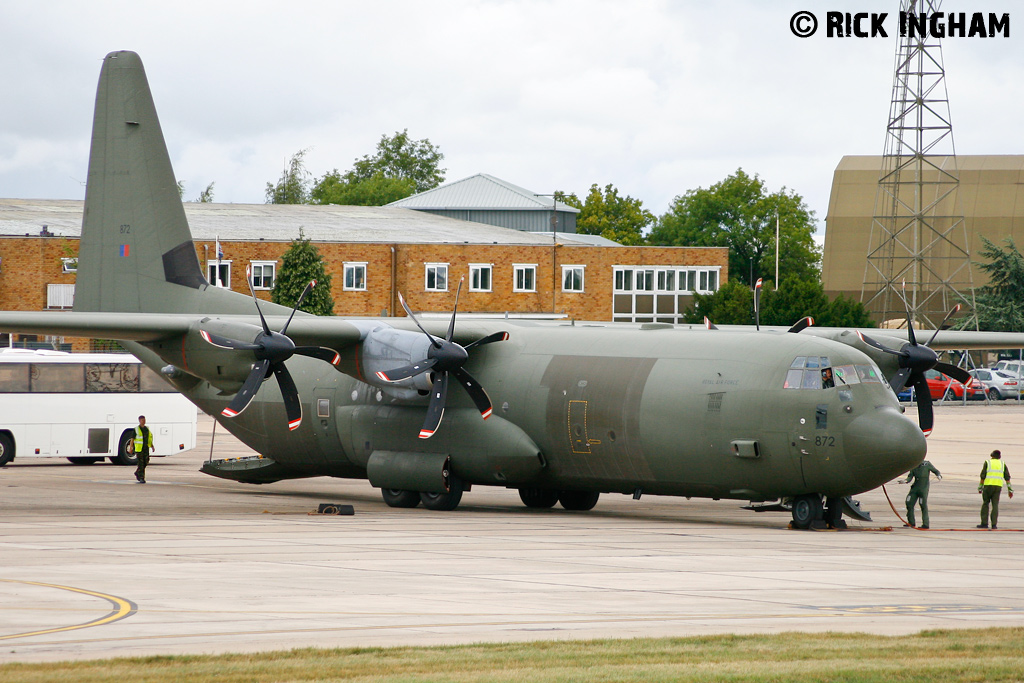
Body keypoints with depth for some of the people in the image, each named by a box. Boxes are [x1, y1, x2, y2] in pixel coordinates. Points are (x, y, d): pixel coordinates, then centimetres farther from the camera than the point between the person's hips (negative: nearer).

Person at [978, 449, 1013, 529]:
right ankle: (994, 524, -6)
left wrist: (980, 488, 5)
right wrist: (1010, 490, 6)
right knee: (995, 505, 3)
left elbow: (983, 476, 0)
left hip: (988, 485, -2)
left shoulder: (987, 463, 5)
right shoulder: (1002, 464, 12)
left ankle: (984, 523, 0)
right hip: (998, 486, 2)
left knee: (985, 504, 6)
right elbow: (1007, 477, 7)